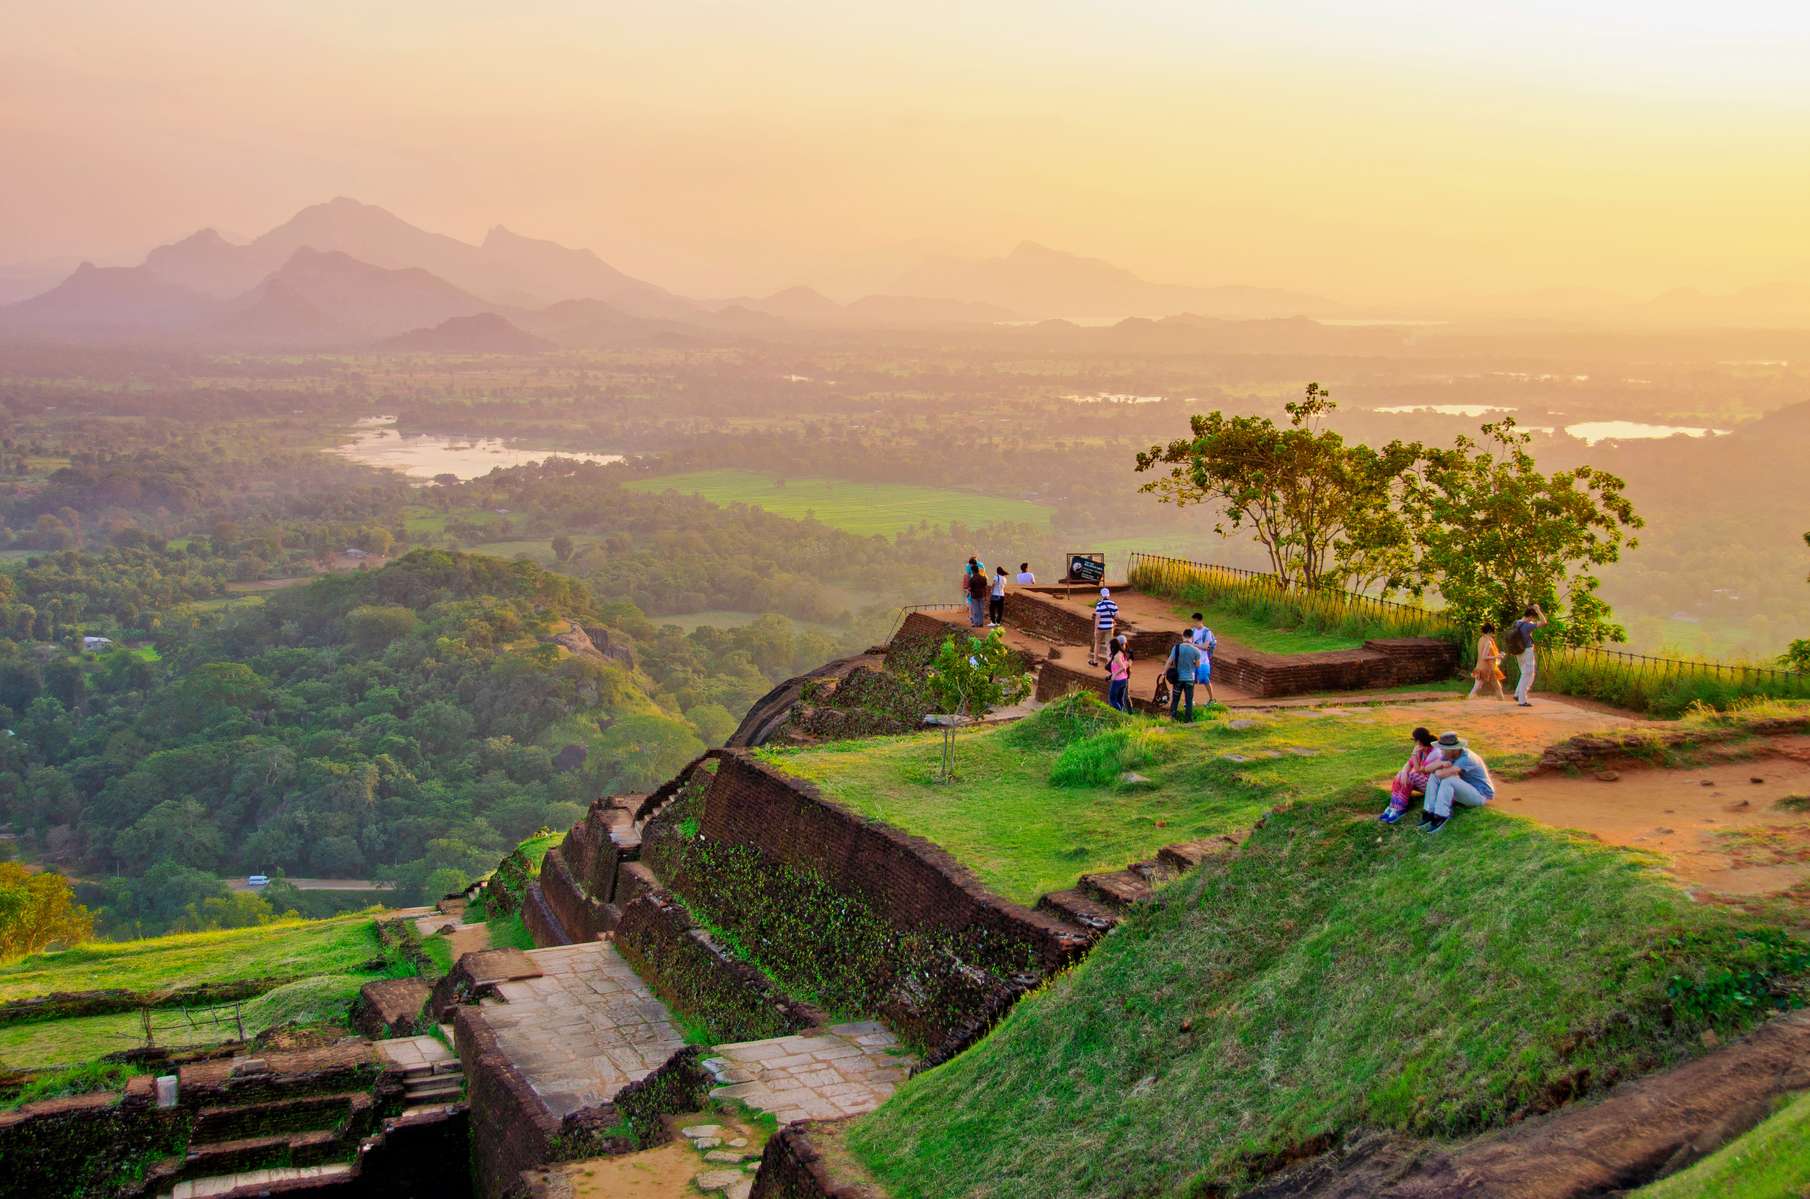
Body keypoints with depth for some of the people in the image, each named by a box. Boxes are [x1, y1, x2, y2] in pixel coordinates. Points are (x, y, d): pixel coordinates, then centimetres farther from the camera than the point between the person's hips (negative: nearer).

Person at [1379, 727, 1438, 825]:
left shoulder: (1435, 753, -21)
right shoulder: (1420, 750, 2)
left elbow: (1418, 770, -23)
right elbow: (1408, 764, -4)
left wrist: (1414, 754, -26)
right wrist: (1404, 772, -25)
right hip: (1419, 782, 7)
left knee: (1411, 776, -30)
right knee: (1400, 775, -17)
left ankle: (1399, 809, -27)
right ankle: (1393, 807, -26)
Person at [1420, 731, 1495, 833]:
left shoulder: (1465, 759, -29)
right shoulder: (1449, 754, -4)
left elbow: (1442, 774, -38)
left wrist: (1438, 769, -14)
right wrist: (1441, 764, -27)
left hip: (1481, 794, -8)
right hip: (1464, 790, 8)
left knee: (1448, 779, -32)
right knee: (1434, 776, -9)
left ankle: (1440, 817, -28)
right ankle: (1429, 813, -18)